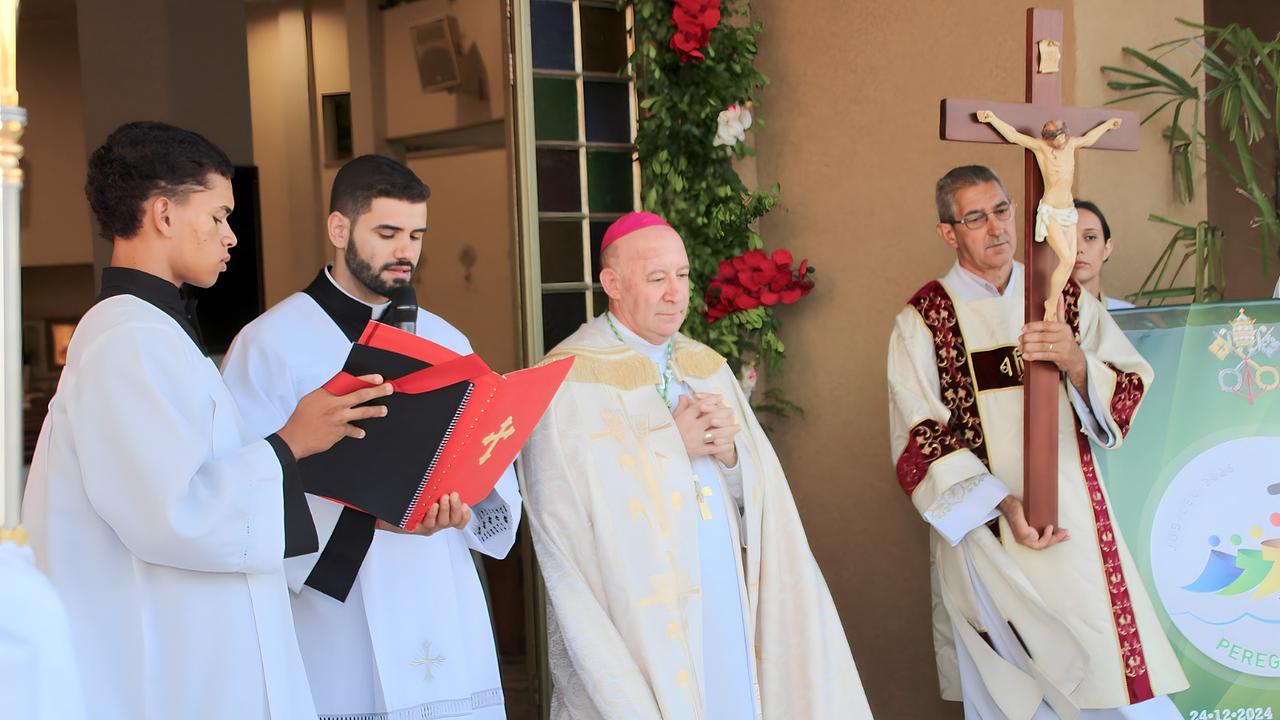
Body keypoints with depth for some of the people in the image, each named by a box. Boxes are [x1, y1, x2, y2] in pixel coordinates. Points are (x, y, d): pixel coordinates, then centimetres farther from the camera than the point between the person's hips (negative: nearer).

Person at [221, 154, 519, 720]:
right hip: (341, 640, -5)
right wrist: (364, 518, -23)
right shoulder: (272, 344, -5)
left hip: (448, 628, 5)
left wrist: (468, 509, -11)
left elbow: (497, 481, 11)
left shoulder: (447, 343, 14)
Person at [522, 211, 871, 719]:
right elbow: (568, 516, -16)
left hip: (728, 614, 5)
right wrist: (673, 446, -15)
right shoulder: (571, 378, -8)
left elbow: (760, 497, 9)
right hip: (633, 627, -5)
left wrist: (728, 452, -13)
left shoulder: (707, 366, 11)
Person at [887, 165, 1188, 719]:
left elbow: (1130, 393, 3)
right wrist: (1002, 504, -16)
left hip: (1077, 523, 3)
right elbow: (920, 441, -4)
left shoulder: (1066, 299, 10)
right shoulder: (922, 321, 1)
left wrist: (1077, 363, -19)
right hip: (983, 530, -2)